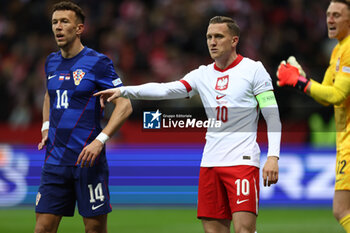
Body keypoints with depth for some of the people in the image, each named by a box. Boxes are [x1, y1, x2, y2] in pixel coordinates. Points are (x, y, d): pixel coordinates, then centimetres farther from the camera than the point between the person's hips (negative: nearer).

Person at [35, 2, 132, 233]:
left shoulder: (97, 62, -7)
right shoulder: (52, 62, 12)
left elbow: (124, 105, -9)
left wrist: (100, 140, -19)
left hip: (87, 159, -5)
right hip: (55, 160, 5)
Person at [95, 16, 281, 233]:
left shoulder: (254, 70, 0)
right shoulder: (203, 75, 12)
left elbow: (272, 116, -2)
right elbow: (166, 90, 1)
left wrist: (273, 157, -13)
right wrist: (123, 90, -11)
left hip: (242, 160, -5)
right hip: (210, 163, 5)